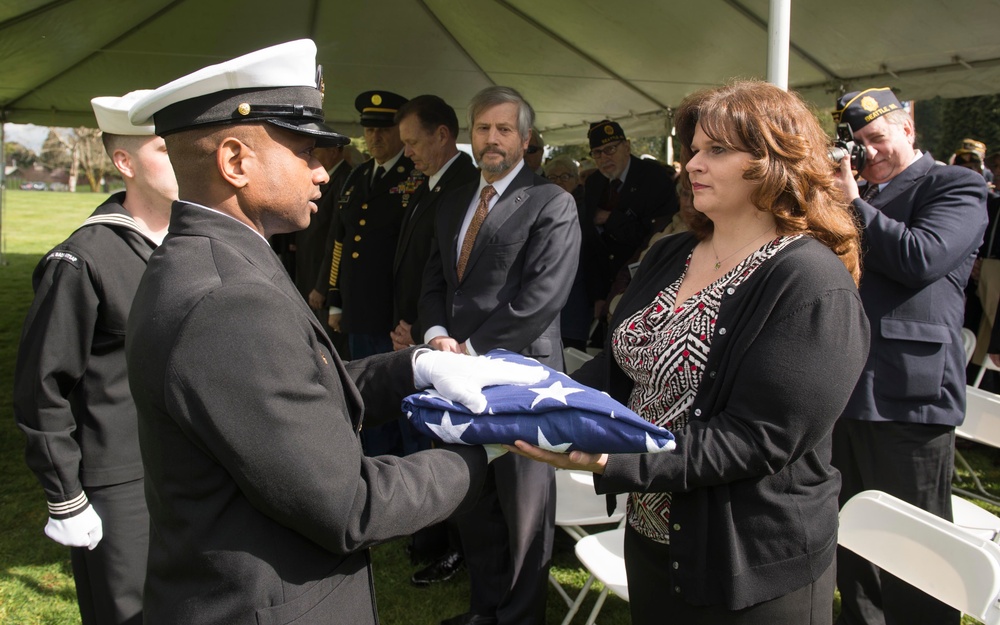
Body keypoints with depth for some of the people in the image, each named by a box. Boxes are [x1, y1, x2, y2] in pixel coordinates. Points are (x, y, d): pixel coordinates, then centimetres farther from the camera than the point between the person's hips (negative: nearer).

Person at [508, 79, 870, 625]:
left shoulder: (814, 287, -20)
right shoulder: (668, 257, 4)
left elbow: (757, 439, -26)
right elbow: (615, 370, 5)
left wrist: (614, 460, -32)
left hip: (753, 570, -6)